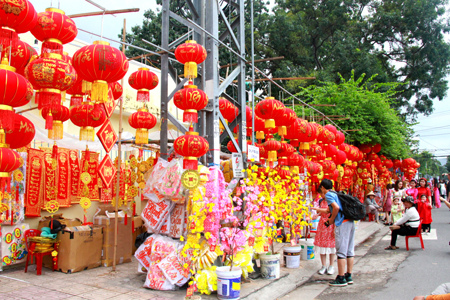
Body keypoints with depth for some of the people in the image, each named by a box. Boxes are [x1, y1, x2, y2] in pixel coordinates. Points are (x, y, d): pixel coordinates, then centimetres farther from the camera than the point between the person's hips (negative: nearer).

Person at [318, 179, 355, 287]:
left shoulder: (328, 194, -4)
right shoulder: (336, 193, 21)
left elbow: (336, 207, -18)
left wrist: (332, 220, -4)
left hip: (342, 223, -9)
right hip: (350, 221, 9)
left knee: (341, 252, -3)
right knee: (350, 250, 12)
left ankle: (341, 278, 2)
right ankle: (349, 276, 20)